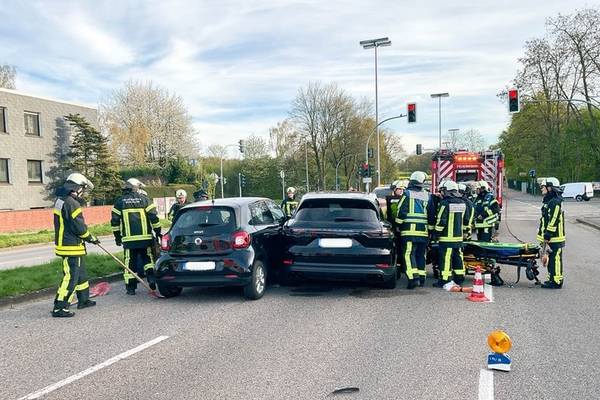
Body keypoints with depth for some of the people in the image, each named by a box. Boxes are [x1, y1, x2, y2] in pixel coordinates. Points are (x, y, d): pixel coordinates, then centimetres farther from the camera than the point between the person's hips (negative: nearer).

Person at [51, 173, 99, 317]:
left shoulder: (60, 200, 12)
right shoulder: (72, 203, -20)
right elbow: (79, 227, -20)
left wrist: (87, 236, 17)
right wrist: (91, 238, -4)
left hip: (64, 243, 10)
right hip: (71, 247, -10)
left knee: (81, 273, 21)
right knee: (71, 277, -5)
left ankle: (83, 300, 32)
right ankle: (59, 308, -2)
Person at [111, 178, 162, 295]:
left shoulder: (120, 201, 6)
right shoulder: (144, 199, 1)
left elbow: (114, 221, 6)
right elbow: (154, 217, -2)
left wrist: (117, 236, 16)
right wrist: (158, 232, 8)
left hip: (128, 238, 1)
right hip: (145, 237, 0)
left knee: (130, 261, 5)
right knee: (148, 258, 15)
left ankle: (131, 287, 7)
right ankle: (151, 276, -7)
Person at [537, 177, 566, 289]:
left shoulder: (555, 202, -17)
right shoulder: (549, 201, 16)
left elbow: (553, 221, -22)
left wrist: (547, 236, -20)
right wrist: (545, 236, 23)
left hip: (554, 238, -10)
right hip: (550, 237, 10)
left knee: (555, 259, -5)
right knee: (551, 259, 16)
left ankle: (556, 281, 1)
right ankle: (553, 279, 25)